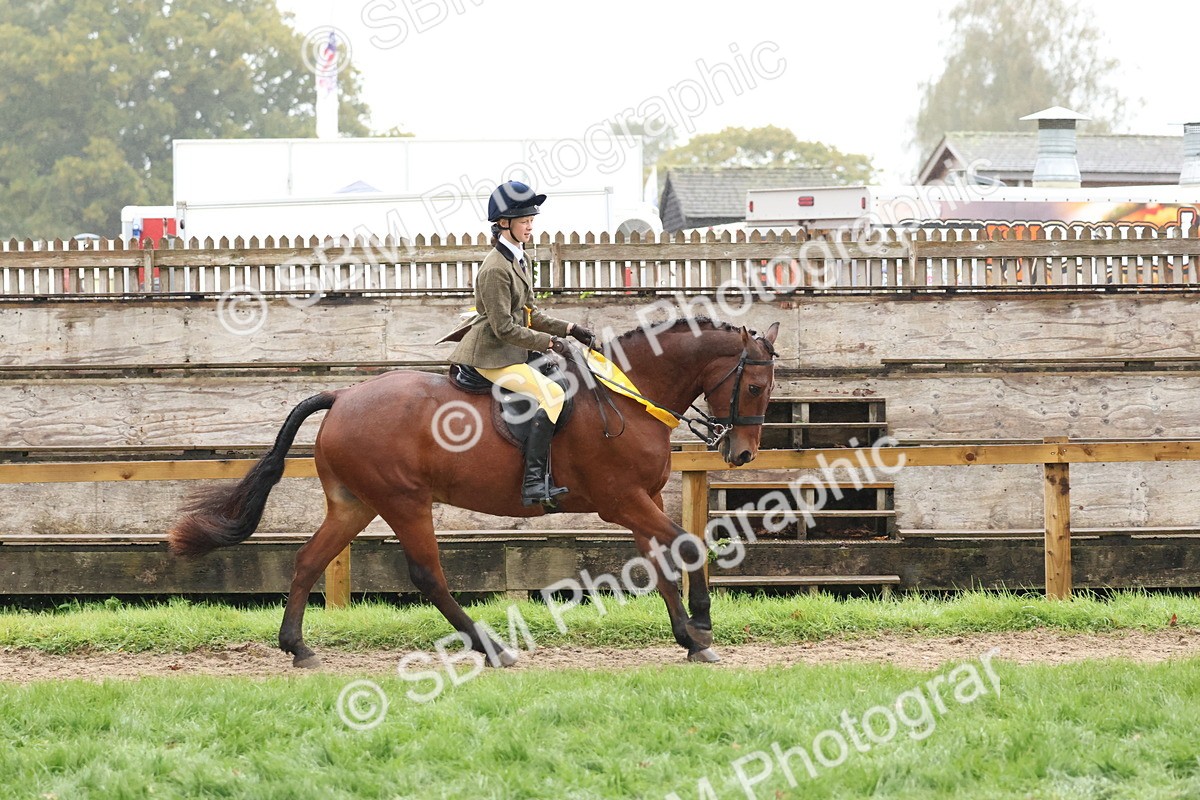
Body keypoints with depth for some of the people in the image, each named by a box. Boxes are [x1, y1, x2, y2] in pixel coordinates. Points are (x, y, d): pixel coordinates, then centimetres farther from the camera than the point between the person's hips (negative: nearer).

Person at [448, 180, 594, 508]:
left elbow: (530, 314, 18)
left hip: (515, 350, 11)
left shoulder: (521, 260, 13)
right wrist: (549, 341, -19)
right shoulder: (496, 269, -19)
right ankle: (533, 482, -29)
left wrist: (568, 329, 6)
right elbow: (504, 328, -21)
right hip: (493, 355, -11)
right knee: (552, 394, -25)